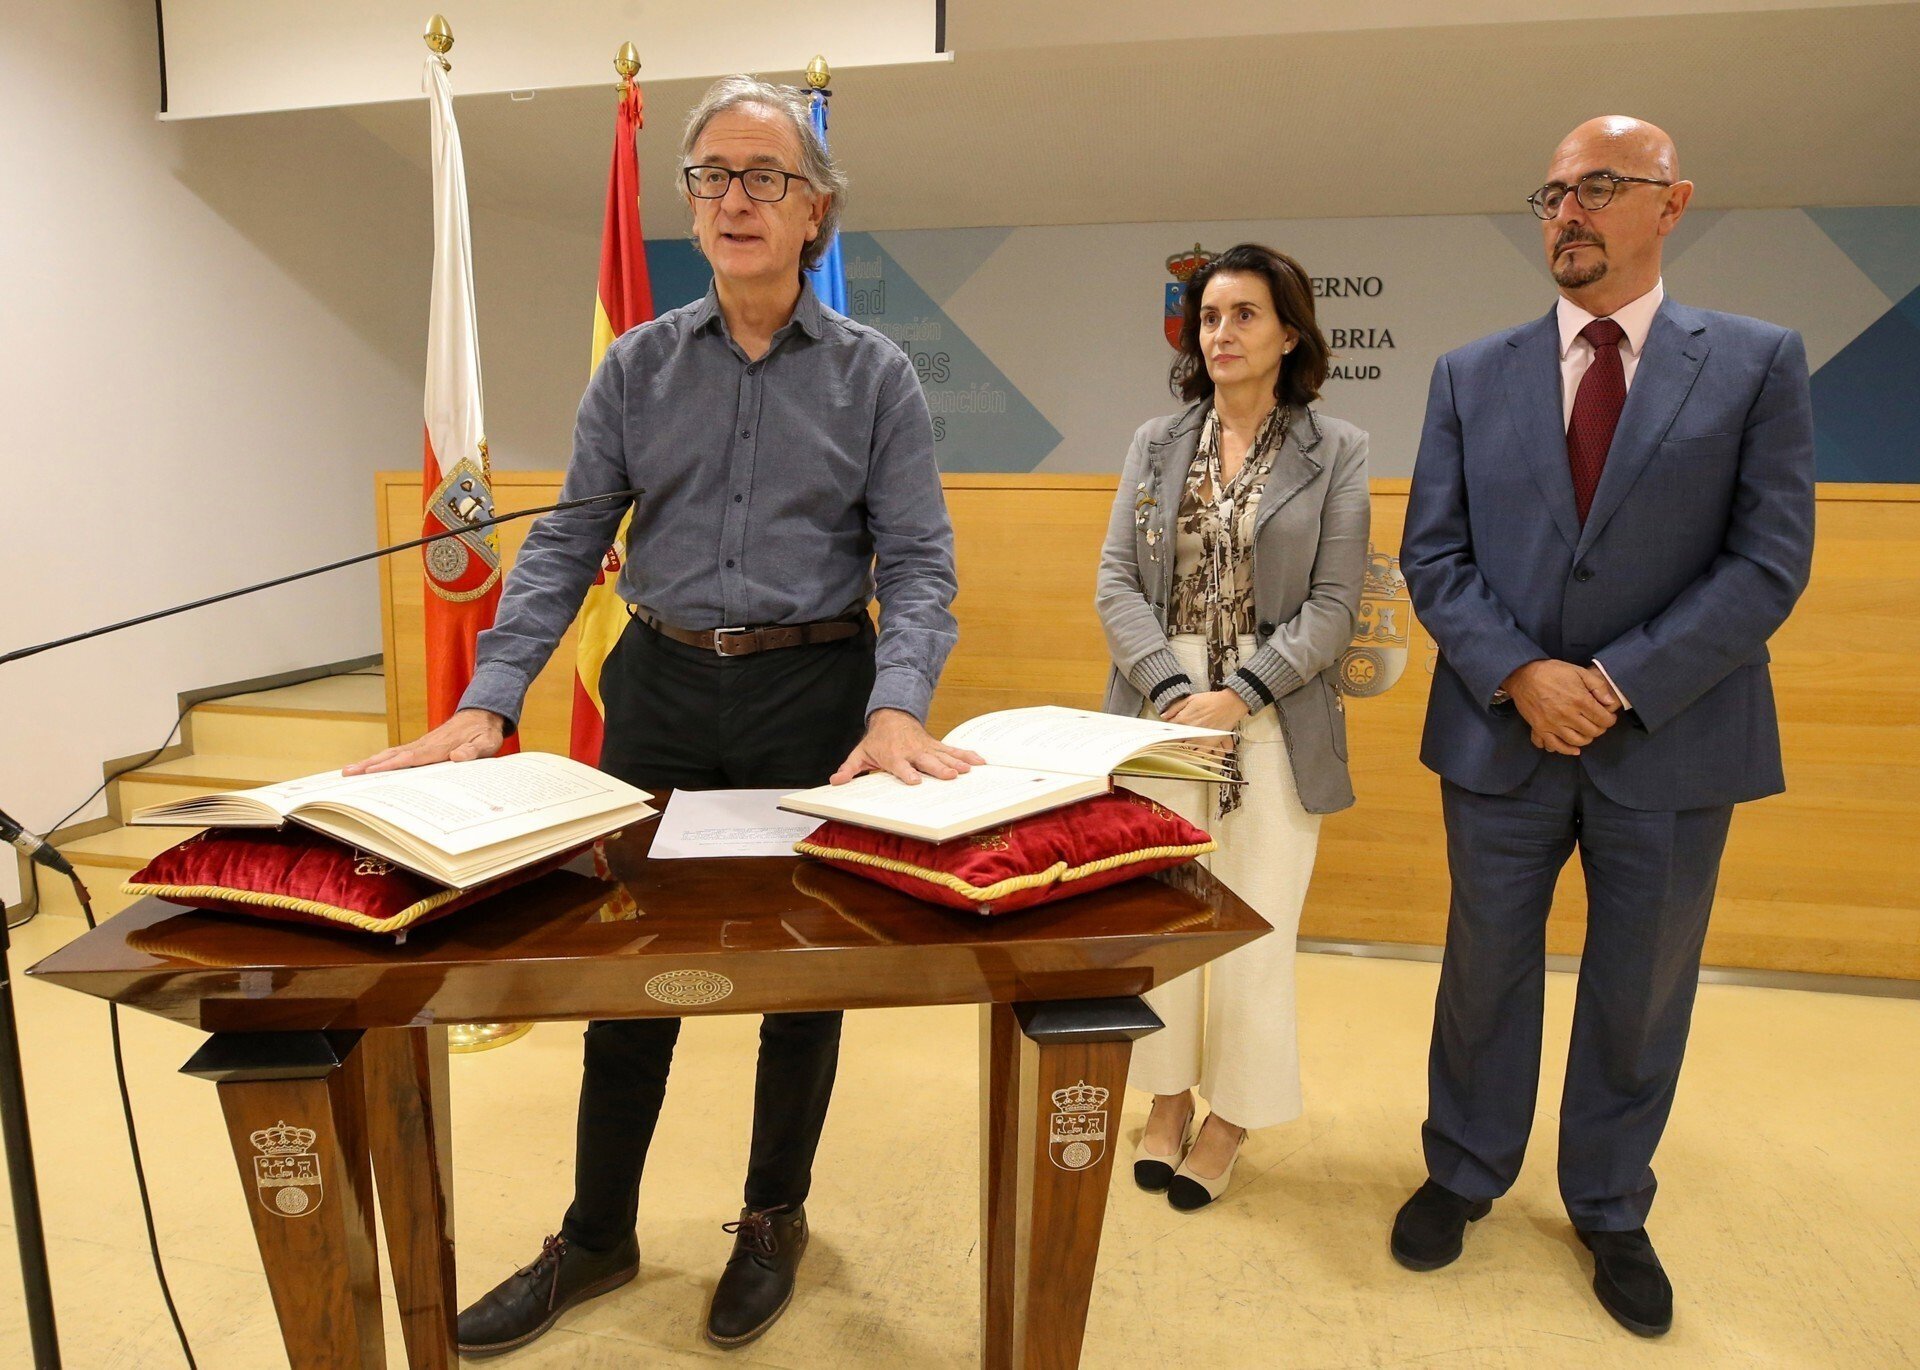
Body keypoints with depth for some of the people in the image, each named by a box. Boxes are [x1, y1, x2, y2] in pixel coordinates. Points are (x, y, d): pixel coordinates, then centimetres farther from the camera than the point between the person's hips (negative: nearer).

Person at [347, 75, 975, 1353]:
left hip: (814, 694, -1)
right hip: (663, 688, 2)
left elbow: (919, 560, -7)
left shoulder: (874, 372, -2)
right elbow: (567, 543, 1)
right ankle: (596, 1239, 31)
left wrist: (896, 708, -24)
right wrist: (488, 702, -11)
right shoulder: (639, 367, 4)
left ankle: (775, 1219, 34)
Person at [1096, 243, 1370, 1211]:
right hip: (1160, 709, 2)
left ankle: (1232, 1116, 25)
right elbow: (1116, 582, 1)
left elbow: (1333, 605, -5)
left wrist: (1236, 696, -17)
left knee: (1254, 924, 5)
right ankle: (1167, 1100, 28)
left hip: (1273, 720, -2)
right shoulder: (1157, 442, 8)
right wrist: (1175, 689, -13)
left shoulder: (1336, 452, 1)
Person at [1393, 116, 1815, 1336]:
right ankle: (1465, 1173, 36)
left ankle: (1611, 1210, 36)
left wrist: (1619, 684, -16)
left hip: (1670, 742, -1)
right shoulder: (1472, 375, 4)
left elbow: (1770, 562, -7)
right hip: (1502, 733, 1)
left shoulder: (1758, 361, -1)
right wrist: (1519, 675, -15)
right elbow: (1433, 555, -1)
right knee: (1487, 972, 14)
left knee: (1641, 994, 13)